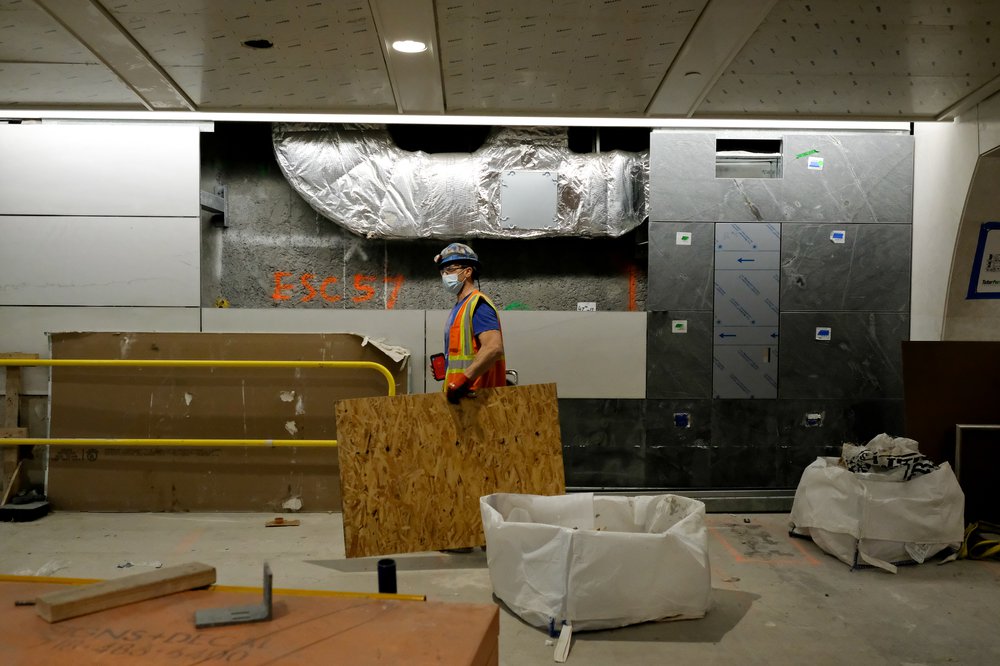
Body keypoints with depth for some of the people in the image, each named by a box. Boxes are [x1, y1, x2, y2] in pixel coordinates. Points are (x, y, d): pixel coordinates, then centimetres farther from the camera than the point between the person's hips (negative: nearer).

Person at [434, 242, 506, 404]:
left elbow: (494, 347, -26)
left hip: (473, 395, -9)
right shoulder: (459, 306, 17)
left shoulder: (478, 304, -13)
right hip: (458, 394, 9)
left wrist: (465, 379, -31)